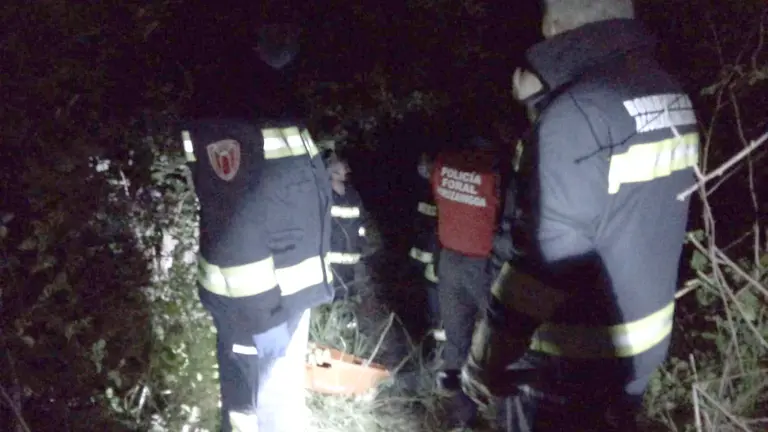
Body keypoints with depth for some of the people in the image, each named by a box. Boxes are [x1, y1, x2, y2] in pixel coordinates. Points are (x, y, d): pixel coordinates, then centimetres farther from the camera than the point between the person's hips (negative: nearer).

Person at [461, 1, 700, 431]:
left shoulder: (579, 112, -24)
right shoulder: (670, 95, 3)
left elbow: (546, 257, -26)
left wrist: (486, 357, -17)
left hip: (575, 360, -8)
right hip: (644, 343, 8)